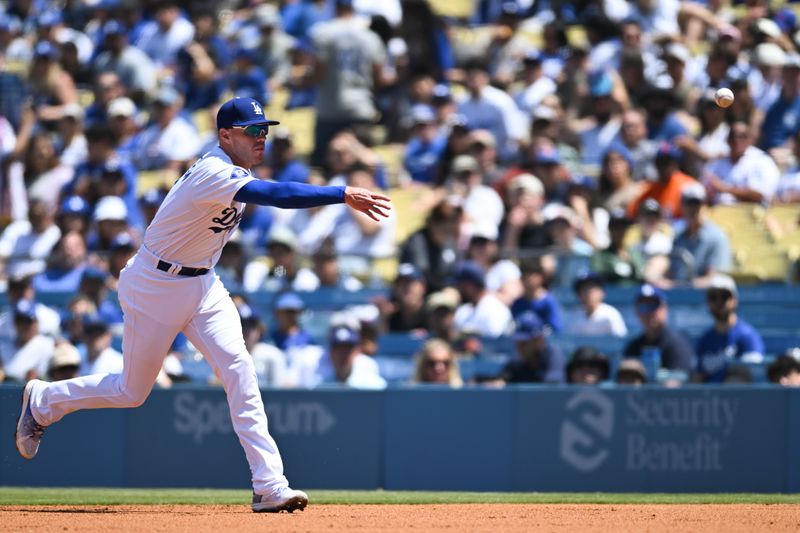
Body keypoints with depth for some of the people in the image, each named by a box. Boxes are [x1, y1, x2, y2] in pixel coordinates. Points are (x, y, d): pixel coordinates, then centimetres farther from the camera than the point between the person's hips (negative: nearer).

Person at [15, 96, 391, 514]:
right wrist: (345, 195, -47)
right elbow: (278, 195, -42)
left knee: (238, 367, -12)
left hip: (202, 284, 8)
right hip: (154, 286, -8)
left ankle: (270, 486, -18)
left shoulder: (233, 170, 2)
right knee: (131, 391, 6)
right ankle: (42, 401, 34)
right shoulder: (214, 174, -28)